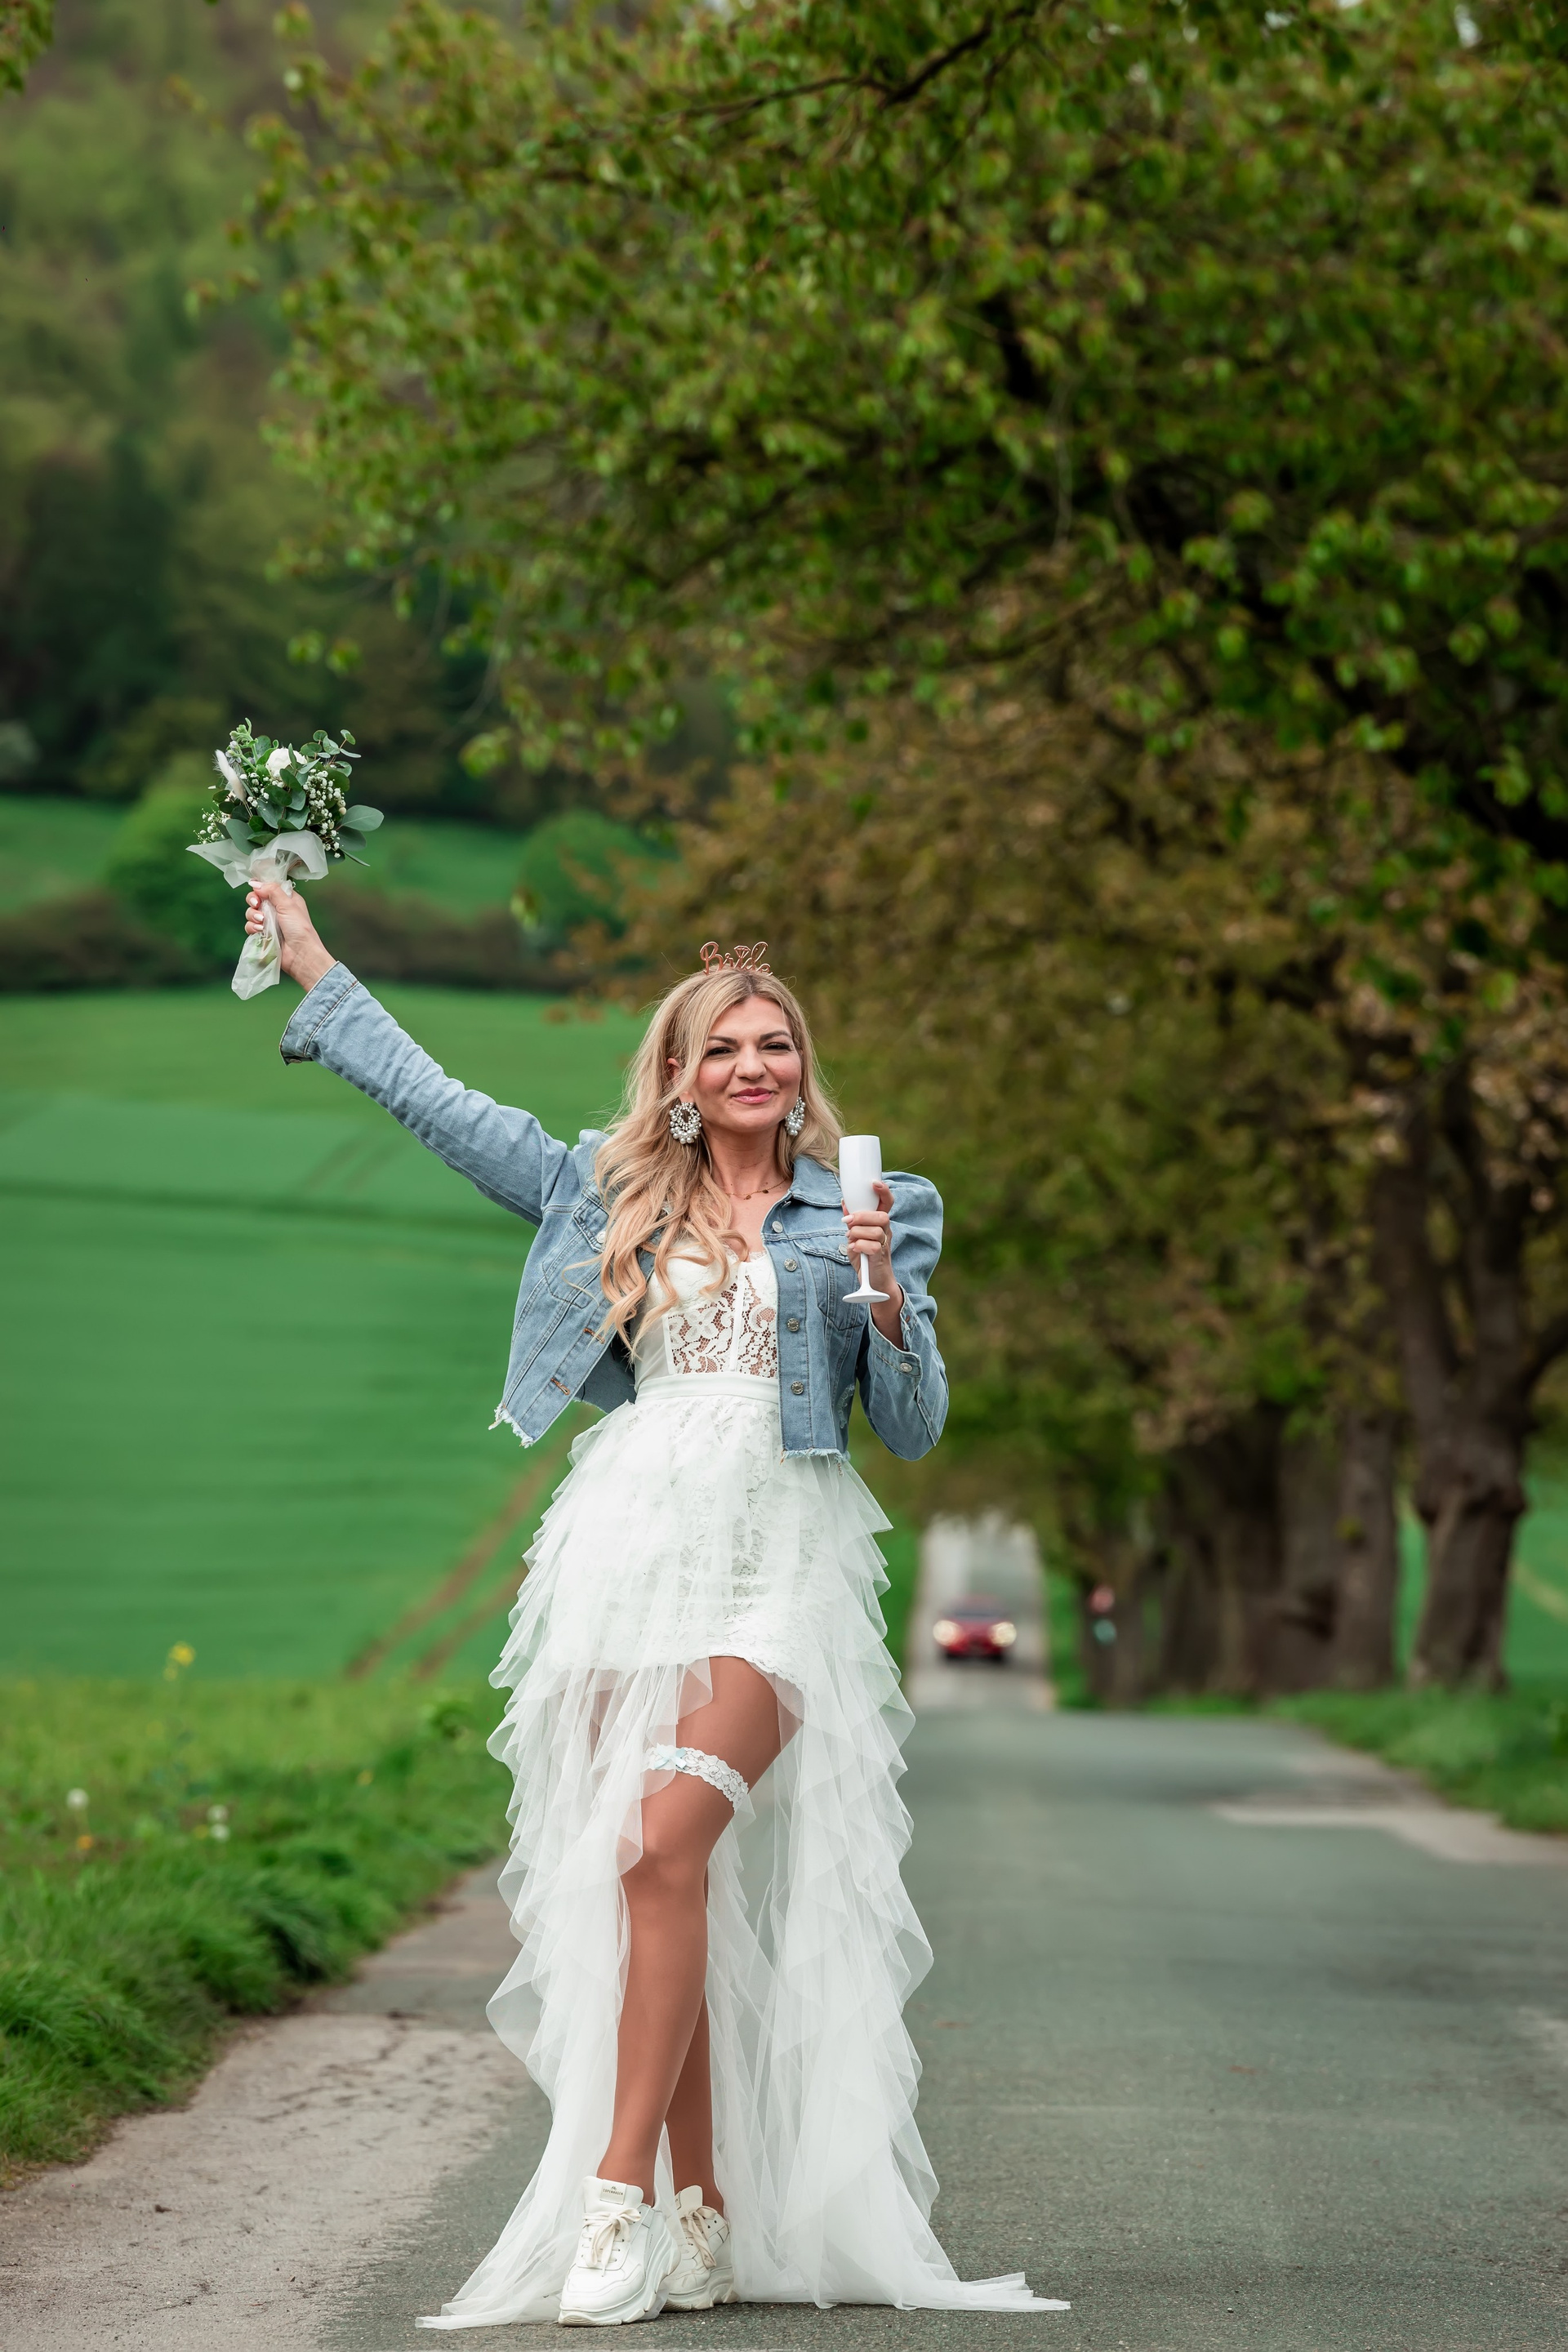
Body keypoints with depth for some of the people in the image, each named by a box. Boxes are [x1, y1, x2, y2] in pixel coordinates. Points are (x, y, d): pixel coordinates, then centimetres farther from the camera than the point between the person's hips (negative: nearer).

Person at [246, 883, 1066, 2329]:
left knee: (665, 1841, -20)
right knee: (641, 1870, -5)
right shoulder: (610, 1191, 16)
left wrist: (890, 1302, -9)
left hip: (778, 1568, -2)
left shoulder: (866, 1215, 11)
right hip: (629, 1552, 3)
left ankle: (619, 2194, -18)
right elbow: (434, 1100, 24)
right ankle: (706, 2217, 0)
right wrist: (317, 972, 28)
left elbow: (915, 1430, 8)